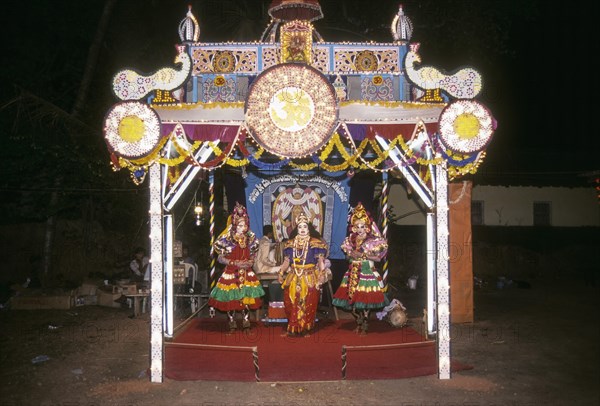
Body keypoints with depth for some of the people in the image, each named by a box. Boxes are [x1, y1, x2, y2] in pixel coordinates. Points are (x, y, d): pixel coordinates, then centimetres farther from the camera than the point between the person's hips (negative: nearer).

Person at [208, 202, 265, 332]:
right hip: (231, 273, -3)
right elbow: (220, 258, -9)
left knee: (246, 298, 1)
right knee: (231, 299, 1)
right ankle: (232, 323, 17)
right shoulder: (227, 240, -10)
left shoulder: (250, 240, 3)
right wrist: (235, 263, -18)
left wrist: (250, 262, -8)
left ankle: (246, 321, 14)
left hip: (246, 273, 3)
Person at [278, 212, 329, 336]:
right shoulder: (290, 244, 11)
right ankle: (293, 328, 16)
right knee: (292, 303, 2)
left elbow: (321, 261, -2)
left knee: (308, 304, -3)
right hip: (293, 278, 3)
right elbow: (286, 261, 12)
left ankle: (305, 328, 11)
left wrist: (321, 275, -12)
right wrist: (281, 272, -1)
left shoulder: (316, 243, 1)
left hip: (310, 279, -3)